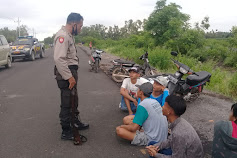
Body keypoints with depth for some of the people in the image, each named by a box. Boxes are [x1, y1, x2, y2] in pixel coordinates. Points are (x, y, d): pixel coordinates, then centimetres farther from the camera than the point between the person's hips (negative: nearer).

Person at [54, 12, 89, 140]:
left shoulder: (69, 35, 16)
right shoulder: (62, 36, -17)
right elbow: (59, 59, -26)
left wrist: (72, 75, 14)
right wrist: (69, 77, -24)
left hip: (70, 72, 11)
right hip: (66, 73, -11)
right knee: (67, 103, -2)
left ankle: (75, 122, 39)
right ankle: (66, 132, 10)